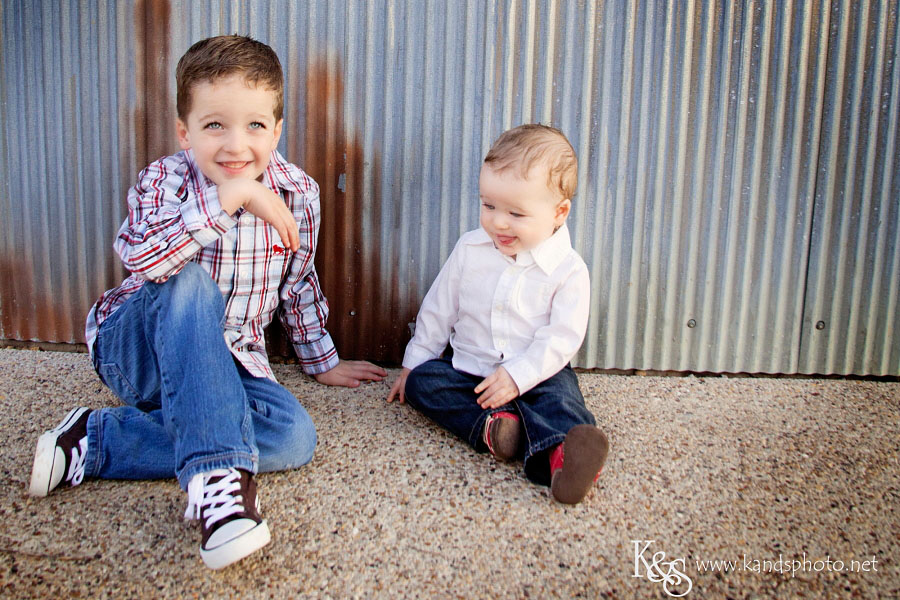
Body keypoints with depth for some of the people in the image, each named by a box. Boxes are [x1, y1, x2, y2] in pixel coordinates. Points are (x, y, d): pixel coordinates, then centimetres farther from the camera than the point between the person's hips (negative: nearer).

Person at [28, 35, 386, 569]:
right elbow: (140, 255, -35)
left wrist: (322, 362, 17)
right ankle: (217, 470, -39)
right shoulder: (165, 179, -13)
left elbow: (298, 283, 10)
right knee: (190, 282, -34)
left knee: (295, 437, -22)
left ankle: (98, 441, -19)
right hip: (135, 350, -3)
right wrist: (227, 199, -41)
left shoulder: (298, 192, -4)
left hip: (226, 361, 4)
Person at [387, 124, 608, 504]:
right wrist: (414, 361, 11)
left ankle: (559, 456, -60)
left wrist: (516, 375, -24)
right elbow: (438, 309, 10)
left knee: (560, 394, -32)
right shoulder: (469, 249, 1)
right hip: (468, 369, 4)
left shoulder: (569, 270, -9)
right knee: (422, 380, -20)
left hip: (535, 374, -3)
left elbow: (562, 338, -13)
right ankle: (493, 425, -38)